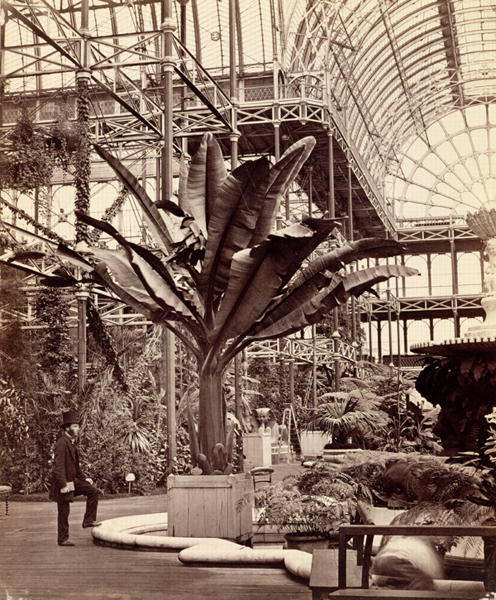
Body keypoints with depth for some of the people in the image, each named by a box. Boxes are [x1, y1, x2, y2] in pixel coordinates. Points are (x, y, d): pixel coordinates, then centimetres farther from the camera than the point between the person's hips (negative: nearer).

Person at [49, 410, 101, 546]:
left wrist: (83, 478, 16)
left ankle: (88, 520, 6)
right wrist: (63, 485, -30)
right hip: (64, 483, -9)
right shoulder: (62, 443, -20)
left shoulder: (71, 443, 11)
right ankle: (63, 539, 10)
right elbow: (58, 465, -26)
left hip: (73, 480, 9)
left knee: (93, 491, 2)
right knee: (64, 511, 0)